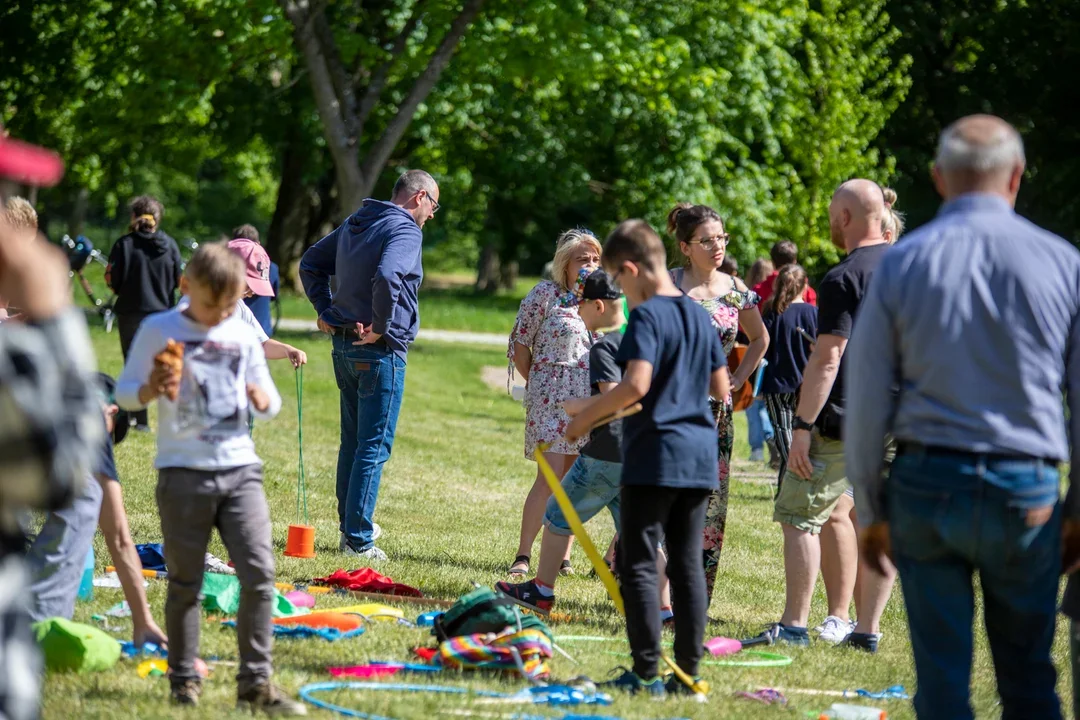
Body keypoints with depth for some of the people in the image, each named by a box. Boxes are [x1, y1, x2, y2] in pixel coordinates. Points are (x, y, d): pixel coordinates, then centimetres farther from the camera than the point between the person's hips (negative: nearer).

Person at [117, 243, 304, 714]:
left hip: (240, 468, 3)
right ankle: (184, 682, 15)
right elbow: (123, 392, 0)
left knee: (260, 573, -7)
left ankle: (256, 683, -2)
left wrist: (265, 400, -6)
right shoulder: (159, 331, -1)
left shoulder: (243, 336, 10)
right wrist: (151, 390, -21)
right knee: (185, 582, 4)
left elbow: (270, 403, 18)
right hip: (184, 473, -3)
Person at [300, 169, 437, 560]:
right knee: (374, 447, -4)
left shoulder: (355, 224, 13)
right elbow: (386, 277, -33)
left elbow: (310, 262, 22)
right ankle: (357, 539, -4)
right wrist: (381, 327, -21)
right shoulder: (405, 230, -14)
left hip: (344, 345, 9)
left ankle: (351, 522, 29)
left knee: (353, 440, 19)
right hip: (380, 350, -9)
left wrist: (325, 310, 15)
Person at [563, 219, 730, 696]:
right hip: (700, 458, 7)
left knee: (638, 563, -2)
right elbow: (721, 388, 15)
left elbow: (636, 385, -24)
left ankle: (647, 671, -5)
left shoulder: (646, 317, -11)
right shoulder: (700, 316, 11)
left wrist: (589, 414, -12)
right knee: (688, 565, 10)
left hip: (653, 458, -7)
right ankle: (687, 670, 11)